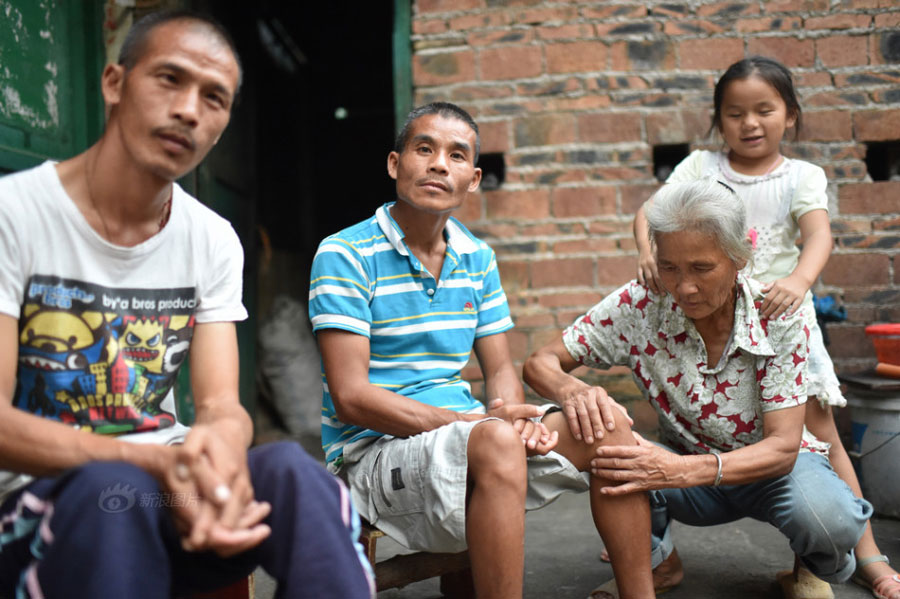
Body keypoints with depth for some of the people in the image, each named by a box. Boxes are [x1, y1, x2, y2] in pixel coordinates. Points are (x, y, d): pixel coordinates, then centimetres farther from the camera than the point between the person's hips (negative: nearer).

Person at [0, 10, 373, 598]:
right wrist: (152, 460, -30)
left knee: (292, 470, -27)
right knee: (109, 488, -37)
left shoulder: (214, 241, 5)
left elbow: (222, 405, -2)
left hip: (165, 491, 3)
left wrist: (224, 440, -28)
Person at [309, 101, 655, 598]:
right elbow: (351, 397, -16)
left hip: (473, 439, 7)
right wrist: (476, 423, -22)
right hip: (374, 450, -6)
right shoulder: (345, 255, -10)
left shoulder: (478, 258, 10)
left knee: (606, 424, -8)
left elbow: (500, 370, 13)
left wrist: (516, 417, -12)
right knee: (496, 442, -35)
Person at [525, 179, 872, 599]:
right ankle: (657, 562, 3)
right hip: (688, 467, 1)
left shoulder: (777, 317, -22)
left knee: (828, 520, -34)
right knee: (613, 457, -31)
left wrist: (685, 470, -44)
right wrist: (575, 392, -42)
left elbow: (783, 446, -25)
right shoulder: (639, 305, -19)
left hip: (770, 464, -1)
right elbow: (540, 363, -16)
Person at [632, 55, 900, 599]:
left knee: (820, 432, 2)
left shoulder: (802, 176, 0)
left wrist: (800, 278, -38)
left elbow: (819, 234, -17)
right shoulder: (701, 166, 3)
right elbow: (652, 209, -8)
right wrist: (648, 250, -30)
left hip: (779, 315, -1)